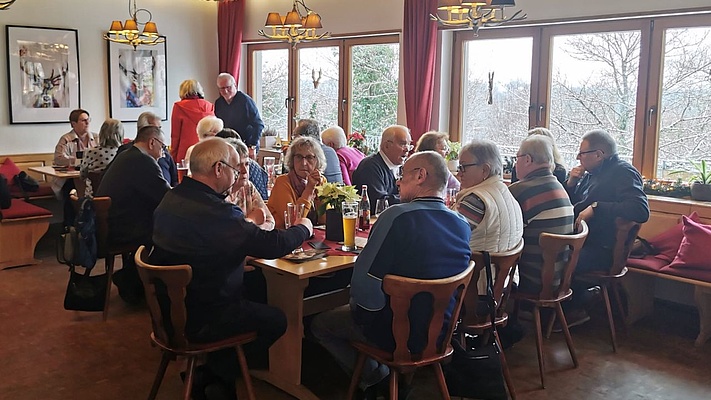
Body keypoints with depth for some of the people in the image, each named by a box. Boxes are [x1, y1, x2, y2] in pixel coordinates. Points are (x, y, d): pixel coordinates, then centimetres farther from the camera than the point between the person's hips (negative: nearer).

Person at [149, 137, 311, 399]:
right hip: (197, 321, -9)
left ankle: (213, 371, 28)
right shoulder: (215, 212, -28)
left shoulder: (172, 198, 2)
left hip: (170, 307, 9)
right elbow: (272, 246, -22)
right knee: (276, 320, 9)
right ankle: (215, 374, 18)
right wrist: (303, 228, -4)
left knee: (255, 292, 26)